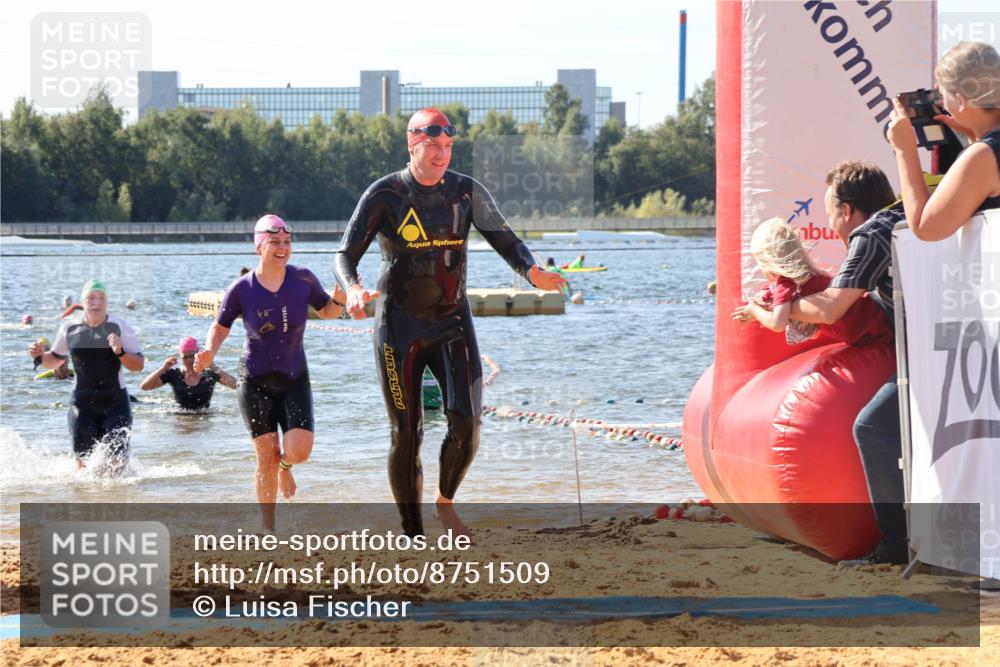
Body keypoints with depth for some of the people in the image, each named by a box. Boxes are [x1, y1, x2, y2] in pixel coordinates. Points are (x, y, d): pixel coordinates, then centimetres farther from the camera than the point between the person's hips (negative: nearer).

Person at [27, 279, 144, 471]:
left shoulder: (120, 327, -4)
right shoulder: (69, 330, 3)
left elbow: (138, 365, -5)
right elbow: (55, 360, 19)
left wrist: (120, 352, -23)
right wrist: (41, 355, -2)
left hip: (115, 402, -1)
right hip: (82, 403, 1)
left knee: (117, 460, -6)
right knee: (83, 459, -4)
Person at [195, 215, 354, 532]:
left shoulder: (303, 279, -6)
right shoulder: (241, 289, -10)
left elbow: (328, 312, 9)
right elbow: (220, 327, 2)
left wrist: (340, 297, -12)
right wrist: (209, 352, -17)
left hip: (294, 378, 2)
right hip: (255, 380, -1)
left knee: (300, 450, -14)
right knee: (267, 456, -5)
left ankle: (285, 466, 26)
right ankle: (267, 526, 11)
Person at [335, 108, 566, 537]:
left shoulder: (467, 192, 1)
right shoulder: (384, 195, -8)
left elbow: (505, 240, 4)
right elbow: (346, 255, -9)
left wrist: (531, 271, -18)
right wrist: (353, 289, -31)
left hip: (452, 321, 2)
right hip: (399, 325, -2)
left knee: (466, 424, -12)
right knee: (405, 433, -1)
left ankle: (445, 502, 16)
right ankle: (412, 537, 10)